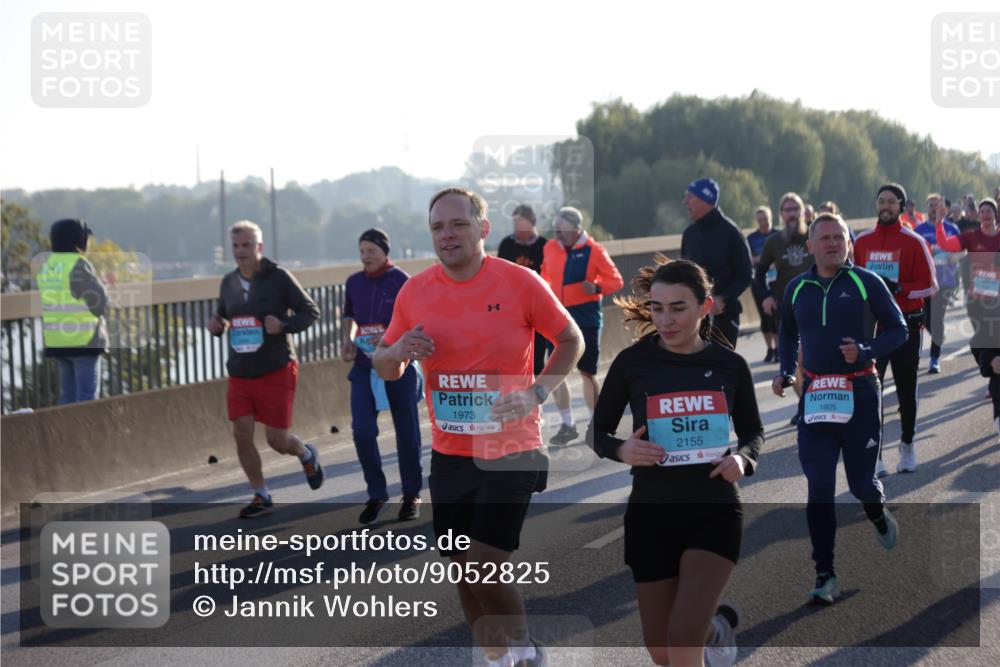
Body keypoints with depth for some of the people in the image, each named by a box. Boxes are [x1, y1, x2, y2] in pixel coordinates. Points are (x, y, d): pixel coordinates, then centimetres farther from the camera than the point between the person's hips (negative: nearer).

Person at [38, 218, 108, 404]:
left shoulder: (46, 266, 11)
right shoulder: (78, 265, -13)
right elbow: (99, 301, -14)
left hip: (56, 340, 7)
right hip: (84, 340, -7)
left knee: (67, 394, 12)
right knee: (86, 395, -4)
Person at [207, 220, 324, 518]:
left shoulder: (278, 277, -9)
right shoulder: (229, 282, 7)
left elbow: (310, 311, -5)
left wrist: (283, 325, -22)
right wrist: (217, 325, -2)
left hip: (276, 371, -4)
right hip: (240, 374, 4)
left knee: (277, 440, -1)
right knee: (241, 434, -5)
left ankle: (306, 454, 35)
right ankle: (261, 497, 11)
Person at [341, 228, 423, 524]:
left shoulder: (401, 281, -9)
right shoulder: (354, 283, 5)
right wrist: (348, 339, 2)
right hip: (364, 368, 3)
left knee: (407, 432, 7)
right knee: (362, 431, -9)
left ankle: (411, 495, 23)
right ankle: (376, 494, 7)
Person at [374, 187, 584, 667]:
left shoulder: (520, 282, -9)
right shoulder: (414, 291, 1)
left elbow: (571, 342, 2)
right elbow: (384, 368, 11)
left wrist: (536, 392, -11)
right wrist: (398, 351, -12)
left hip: (511, 452, -4)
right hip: (449, 455, 4)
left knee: (483, 569, -11)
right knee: (464, 572, 10)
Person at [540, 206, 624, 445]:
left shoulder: (594, 250, -9)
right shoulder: (550, 248, 4)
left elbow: (615, 280, -5)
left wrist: (597, 288, -22)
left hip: (586, 317, -4)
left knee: (587, 372, 3)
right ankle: (567, 425, 9)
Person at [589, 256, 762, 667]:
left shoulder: (729, 364, -3)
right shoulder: (632, 362, -6)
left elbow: (753, 432, 11)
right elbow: (597, 432, 3)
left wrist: (743, 459, -11)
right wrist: (621, 450, -19)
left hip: (715, 512, -1)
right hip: (651, 514, 1)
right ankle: (715, 625, 46)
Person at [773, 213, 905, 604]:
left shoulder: (866, 283, -2)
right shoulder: (797, 289, 8)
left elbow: (898, 330, 1)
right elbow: (787, 334, 25)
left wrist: (866, 352, -15)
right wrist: (785, 372, 9)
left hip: (859, 394, -2)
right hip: (814, 396, 2)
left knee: (861, 482, 6)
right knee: (819, 489, -5)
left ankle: (878, 515, 44)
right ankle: (825, 577, -1)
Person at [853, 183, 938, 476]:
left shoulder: (914, 242, -3)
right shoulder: (862, 241, 7)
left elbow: (930, 286, -5)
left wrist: (899, 288, -18)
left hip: (906, 325, -2)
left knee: (906, 390, 9)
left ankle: (907, 447, 25)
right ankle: (874, 455, -5)